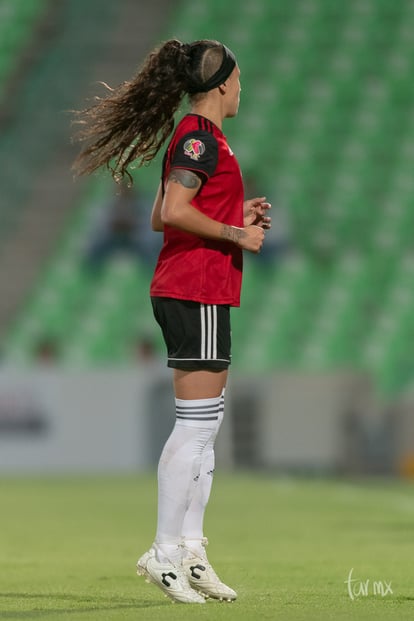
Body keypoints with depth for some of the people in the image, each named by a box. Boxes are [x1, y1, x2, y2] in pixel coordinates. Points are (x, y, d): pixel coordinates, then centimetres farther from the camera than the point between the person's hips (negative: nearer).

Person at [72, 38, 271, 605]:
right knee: (197, 422, -9)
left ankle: (191, 548, 13)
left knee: (206, 421, 11)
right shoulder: (201, 136, -12)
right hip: (197, 290, -10)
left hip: (187, 292, 10)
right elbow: (173, 212, -22)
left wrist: (237, 213, 15)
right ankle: (164, 553, -8)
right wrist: (236, 234, -14)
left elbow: (161, 217, 20)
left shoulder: (194, 135, 18)